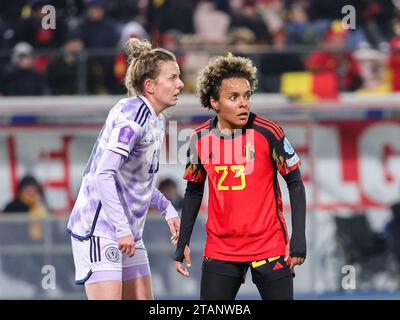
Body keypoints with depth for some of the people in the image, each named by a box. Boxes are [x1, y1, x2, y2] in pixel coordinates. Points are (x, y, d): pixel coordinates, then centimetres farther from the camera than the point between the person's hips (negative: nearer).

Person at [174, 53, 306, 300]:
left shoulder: (268, 132, -9)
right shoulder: (200, 139, 0)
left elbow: (295, 183, -3)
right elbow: (194, 191, 13)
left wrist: (299, 237, -10)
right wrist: (183, 242, 10)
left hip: (270, 248, -3)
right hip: (219, 250, 3)